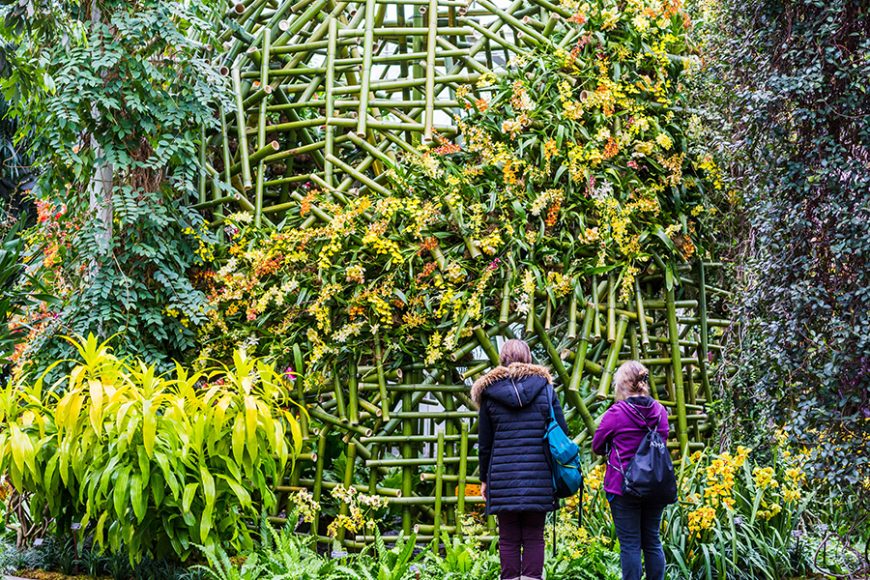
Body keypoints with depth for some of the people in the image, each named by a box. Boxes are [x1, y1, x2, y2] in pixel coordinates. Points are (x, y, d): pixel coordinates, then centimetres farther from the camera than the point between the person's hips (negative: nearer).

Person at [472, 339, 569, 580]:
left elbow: (484, 444, 7)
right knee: (534, 538, 4)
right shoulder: (545, 388, 4)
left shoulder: (490, 392, 4)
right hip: (539, 476, 0)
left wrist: (484, 478, 16)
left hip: (503, 478, 0)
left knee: (508, 540, 3)